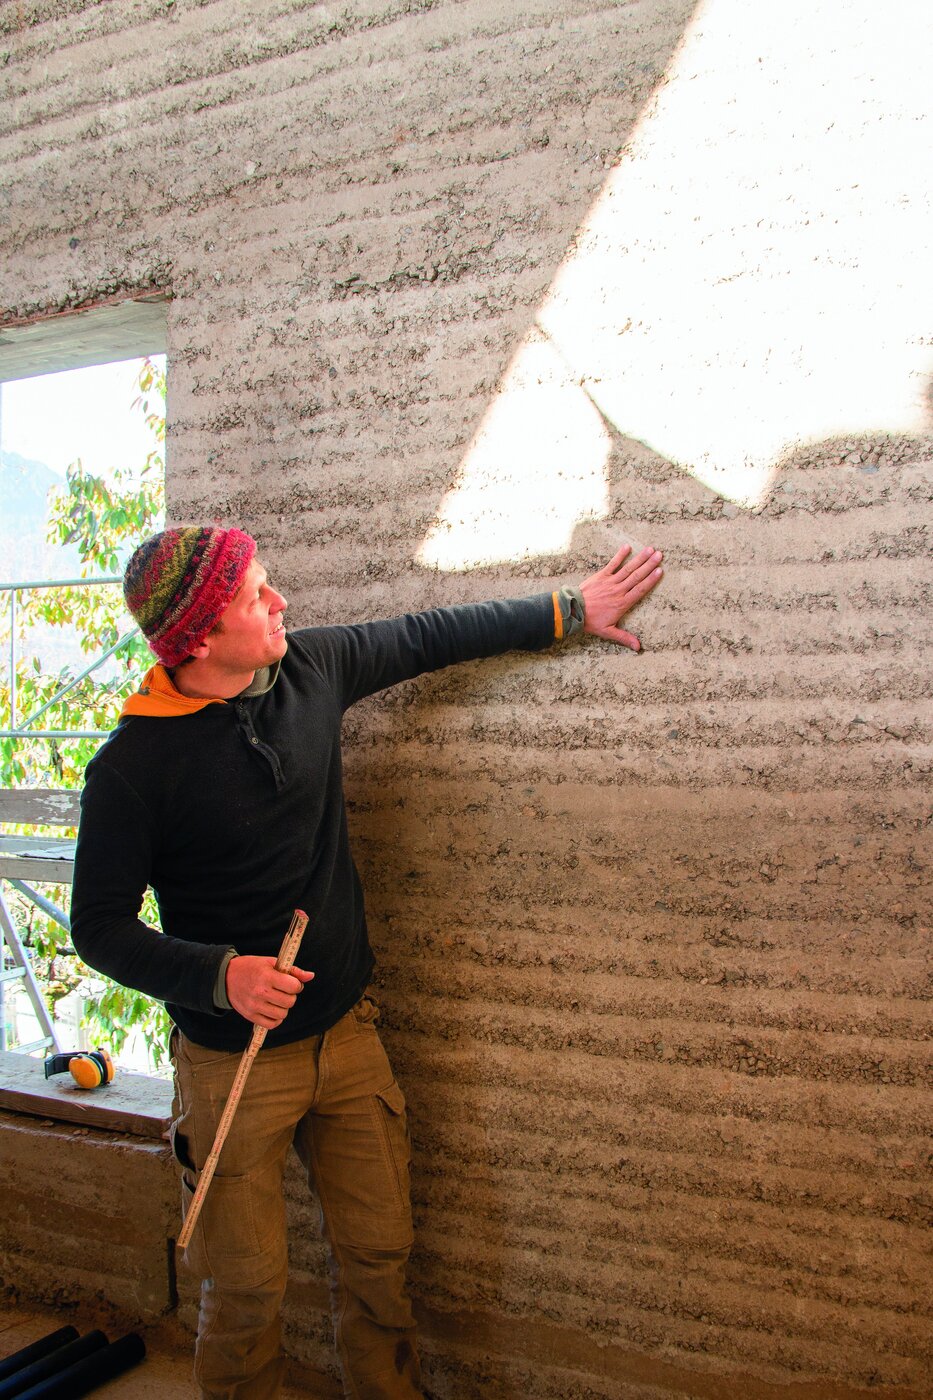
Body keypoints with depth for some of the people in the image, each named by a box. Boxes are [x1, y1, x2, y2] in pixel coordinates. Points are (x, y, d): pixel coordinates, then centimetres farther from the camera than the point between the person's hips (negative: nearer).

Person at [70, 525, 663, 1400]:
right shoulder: (132, 765, -18)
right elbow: (99, 926, -11)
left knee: (379, 1258, 15)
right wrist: (221, 975, -26)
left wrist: (569, 610, 11)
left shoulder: (308, 667, -4)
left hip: (346, 1033, 4)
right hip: (234, 1059, -4)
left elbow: (426, 638, 8)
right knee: (246, 1291, 9)